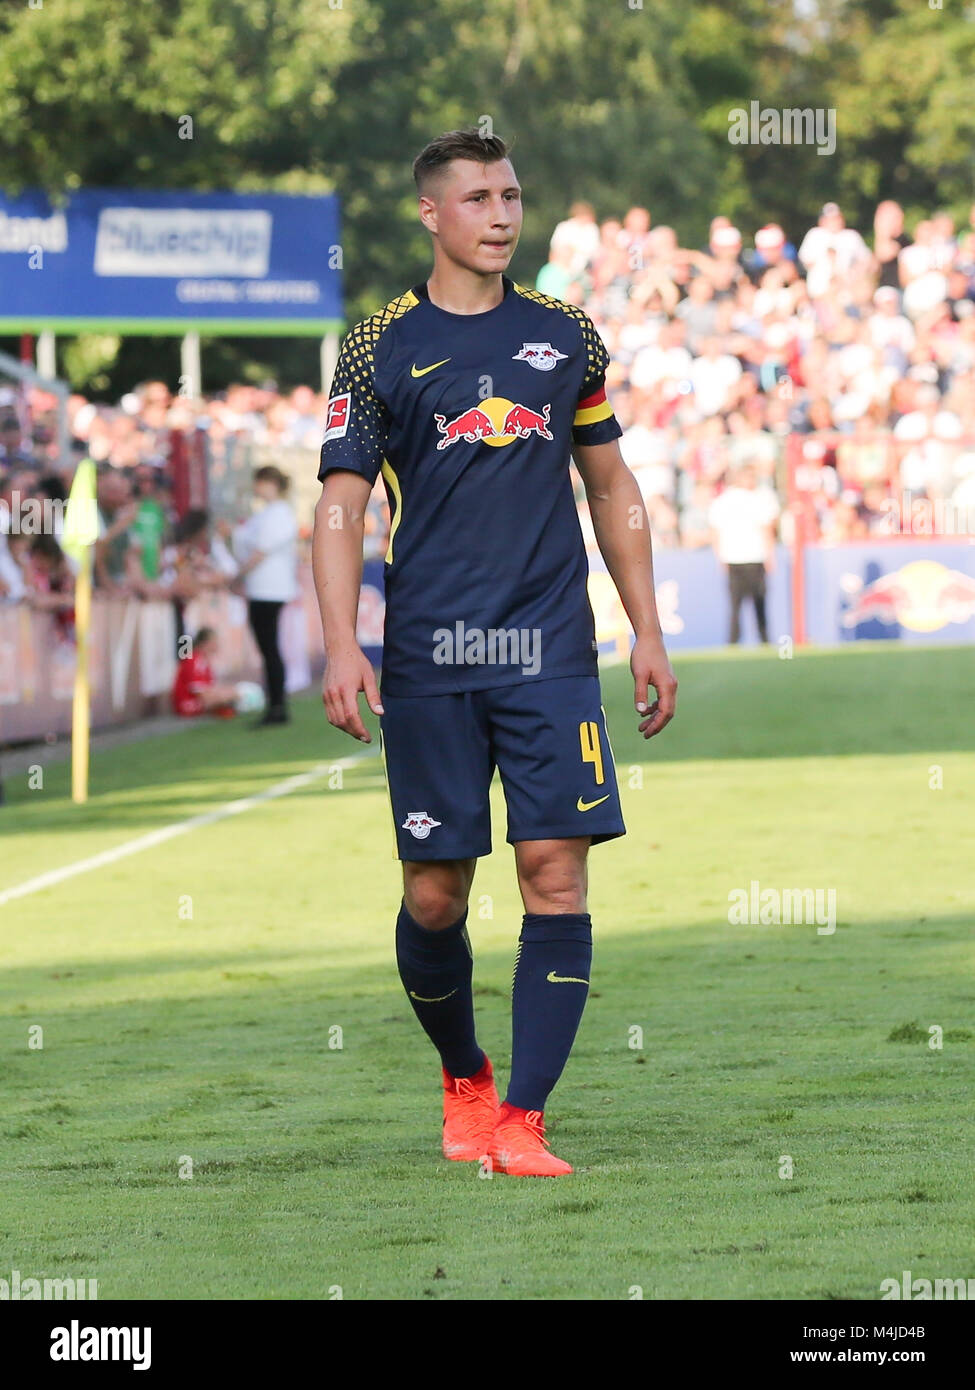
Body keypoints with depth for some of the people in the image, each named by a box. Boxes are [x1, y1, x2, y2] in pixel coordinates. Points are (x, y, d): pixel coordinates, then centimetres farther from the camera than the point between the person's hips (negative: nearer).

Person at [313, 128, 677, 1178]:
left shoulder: (565, 336, 11)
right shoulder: (380, 348, 3)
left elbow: (612, 488, 19)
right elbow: (340, 504, -1)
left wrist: (648, 633, 14)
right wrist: (341, 646, -14)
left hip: (551, 655, 2)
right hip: (429, 659, -1)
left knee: (556, 875, -9)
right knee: (434, 895, 2)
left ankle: (523, 1121, -6)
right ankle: (463, 1080, 27)